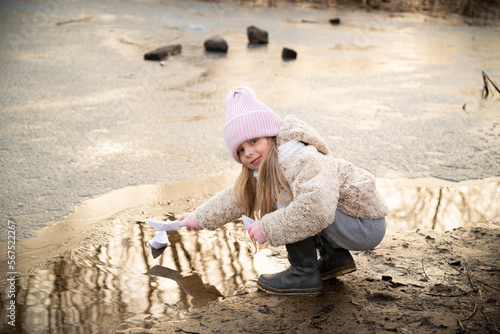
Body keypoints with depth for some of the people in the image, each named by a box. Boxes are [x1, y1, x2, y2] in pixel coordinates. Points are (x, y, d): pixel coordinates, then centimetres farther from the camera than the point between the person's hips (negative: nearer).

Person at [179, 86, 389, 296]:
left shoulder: (304, 161, -27)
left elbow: (317, 207, -42)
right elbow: (238, 196, 22)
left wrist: (267, 228, -32)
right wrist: (200, 217, 27)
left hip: (367, 227, -10)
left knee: (287, 201, -23)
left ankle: (304, 274, -8)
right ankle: (336, 256, 15)